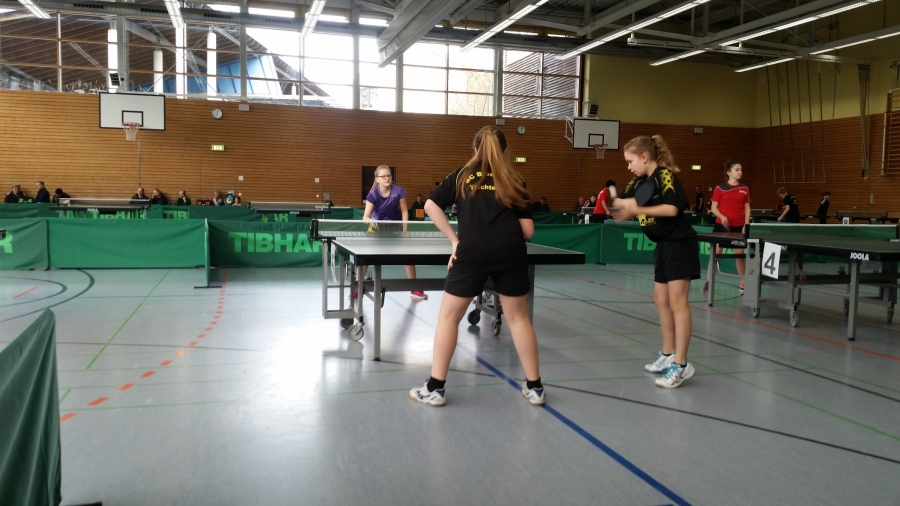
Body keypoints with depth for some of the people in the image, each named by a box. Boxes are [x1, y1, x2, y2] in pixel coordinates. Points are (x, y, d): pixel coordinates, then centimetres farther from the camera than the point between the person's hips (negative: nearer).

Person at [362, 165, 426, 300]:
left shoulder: (399, 191, -22)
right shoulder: (373, 194, -24)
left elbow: (404, 211, -10)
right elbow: (366, 216, -29)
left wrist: (405, 230, -15)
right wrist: (370, 220, -51)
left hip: (395, 227, 1)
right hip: (376, 227, -1)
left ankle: (414, 289, 14)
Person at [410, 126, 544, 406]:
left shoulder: (463, 175, 14)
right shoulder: (514, 180, 14)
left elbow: (430, 206, 5)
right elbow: (528, 230, 9)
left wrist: (455, 240, 6)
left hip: (472, 252, -1)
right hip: (510, 253, 2)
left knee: (448, 316, 11)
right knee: (518, 318, 15)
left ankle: (435, 388, 12)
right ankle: (534, 386, 22)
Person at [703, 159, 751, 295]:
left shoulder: (745, 189, 6)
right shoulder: (720, 188, -3)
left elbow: (747, 209, 7)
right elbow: (714, 208, -1)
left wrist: (746, 225, -3)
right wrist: (722, 217, -18)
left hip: (738, 226, 2)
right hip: (721, 225, -2)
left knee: (740, 254, 6)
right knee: (715, 253, 1)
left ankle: (743, 284, 15)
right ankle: (708, 282, 10)